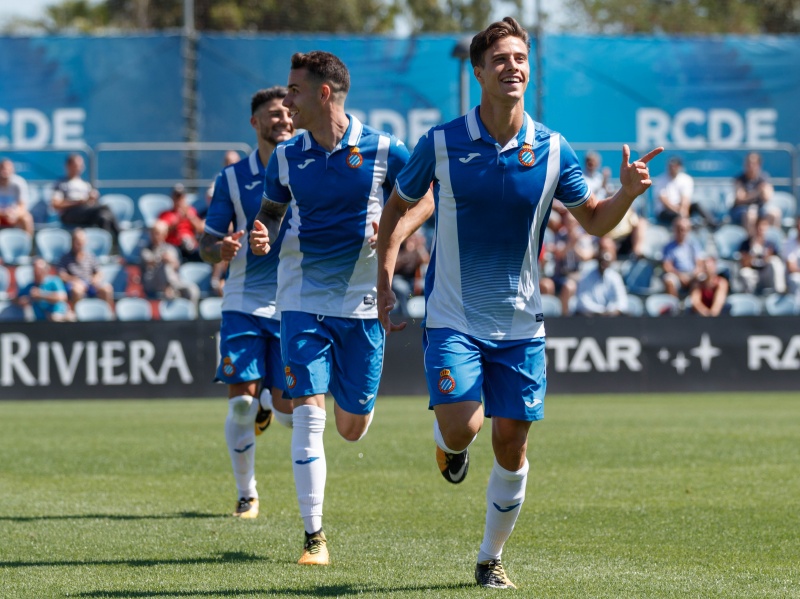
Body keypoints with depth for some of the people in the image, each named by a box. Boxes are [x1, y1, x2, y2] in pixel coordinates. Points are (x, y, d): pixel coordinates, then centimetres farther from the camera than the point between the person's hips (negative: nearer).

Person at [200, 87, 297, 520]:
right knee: (240, 403, -9)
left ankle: (268, 403, 36)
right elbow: (207, 243, 6)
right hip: (244, 302, 0)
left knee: (289, 409, -3)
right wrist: (220, 250, -18)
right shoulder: (232, 179, 3)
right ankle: (246, 495, 9)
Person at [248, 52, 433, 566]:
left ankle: (356, 399, 46)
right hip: (303, 300, 1)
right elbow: (270, 211, 14)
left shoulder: (382, 150, -5)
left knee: (352, 427, 6)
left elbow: (429, 195, 5)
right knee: (308, 416, -12)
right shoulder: (286, 158, 2)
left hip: (363, 301, -1)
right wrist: (262, 238, -9)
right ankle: (314, 536, -7)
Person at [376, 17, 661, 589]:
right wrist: (385, 282, 1)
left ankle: (491, 558, 22)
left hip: (520, 322, 2)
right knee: (462, 428, -19)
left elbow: (594, 220, 7)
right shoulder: (441, 143, -7)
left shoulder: (552, 150, -3)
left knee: (512, 446, 2)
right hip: (453, 318, -2)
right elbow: (398, 207, 8)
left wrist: (628, 192, -14)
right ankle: (447, 445, 20)